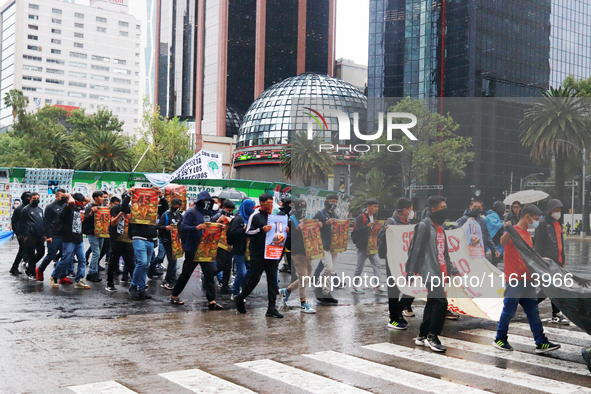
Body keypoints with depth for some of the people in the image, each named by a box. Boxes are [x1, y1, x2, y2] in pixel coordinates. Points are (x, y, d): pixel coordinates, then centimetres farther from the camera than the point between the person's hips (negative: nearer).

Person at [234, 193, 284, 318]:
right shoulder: (255, 216, -4)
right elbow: (248, 232, -10)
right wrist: (261, 230, -22)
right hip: (258, 255, -6)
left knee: (273, 281, 2)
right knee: (254, 278, 1)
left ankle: (272, 308, 4)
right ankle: (240, 298, 23)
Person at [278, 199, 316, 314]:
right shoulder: (291, 220, -4)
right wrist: (297, 230, -23)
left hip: (307, 251, 7)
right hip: (297, 252, -7)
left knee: (307, 278, 11)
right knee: (303, 277, -9)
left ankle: (286, 291, 26)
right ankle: (303, 303, 1)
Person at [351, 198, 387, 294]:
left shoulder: (374, 217, 12)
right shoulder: (361, 217, -12)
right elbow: (356, 231, -20)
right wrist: (367, 226, -30)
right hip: (362, 246, -7)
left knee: (377, 264, -1)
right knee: (360, 266, 2)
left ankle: (377, 286, 0)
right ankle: (354, 286, 14)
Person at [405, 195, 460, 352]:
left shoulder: (440, 228, 19)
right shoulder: (424, 225, -8)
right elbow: (415, 250, -11)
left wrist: (453, 270, 19)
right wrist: (411, 273, -14)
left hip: (440, 273, 9)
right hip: (430, 272, -9)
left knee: (432, 304, 12)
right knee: (441, 302, -15)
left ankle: (422, 336, 20)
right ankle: (432, 337, -6)